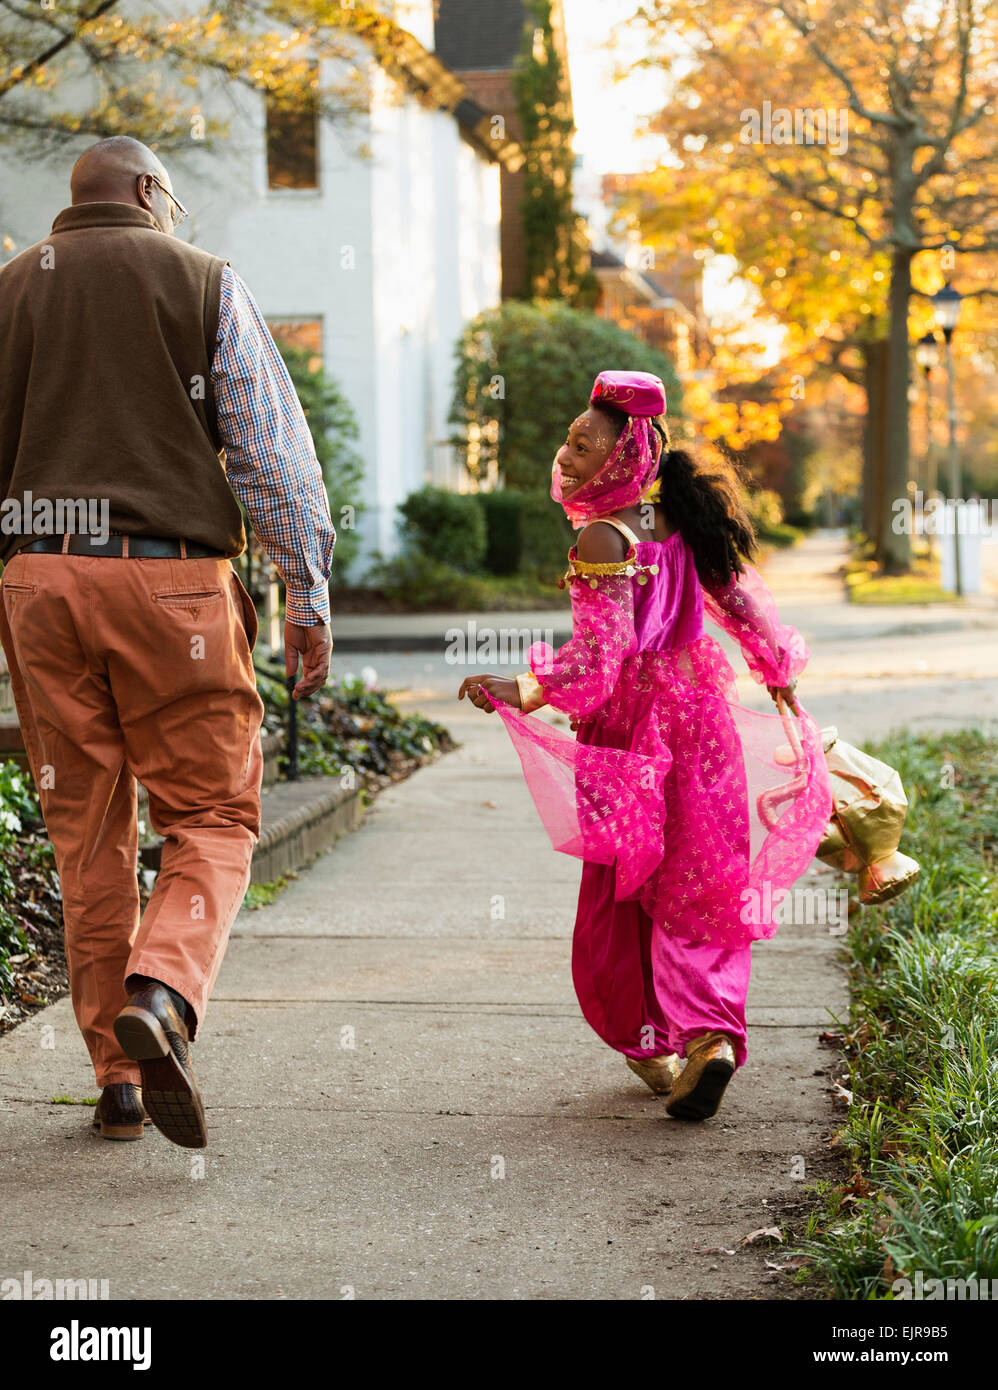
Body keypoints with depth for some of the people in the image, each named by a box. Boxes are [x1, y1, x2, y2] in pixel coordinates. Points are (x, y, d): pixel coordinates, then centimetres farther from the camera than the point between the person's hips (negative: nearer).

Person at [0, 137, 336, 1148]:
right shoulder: (205, 283, 5)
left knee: (87, 831, 10)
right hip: (173, 577, -3)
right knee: (212, 816, 5)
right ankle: (161, 995, -21)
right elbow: (271, 449, -1)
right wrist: (307, 593, 3)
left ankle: (117, 1077, 11)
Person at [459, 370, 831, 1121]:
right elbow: (742, 603, 15)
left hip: (634, 720, -6)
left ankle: (653, 1044, 14)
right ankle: (710, 1033, -9)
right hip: (698, 709, 6)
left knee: (625, 893, 8)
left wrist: (525, 692, -26)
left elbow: (600, 650, -23)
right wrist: (781, 677, 28)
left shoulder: (601, 539, -14)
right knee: (699, 889, 7)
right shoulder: (676, 526, 8)